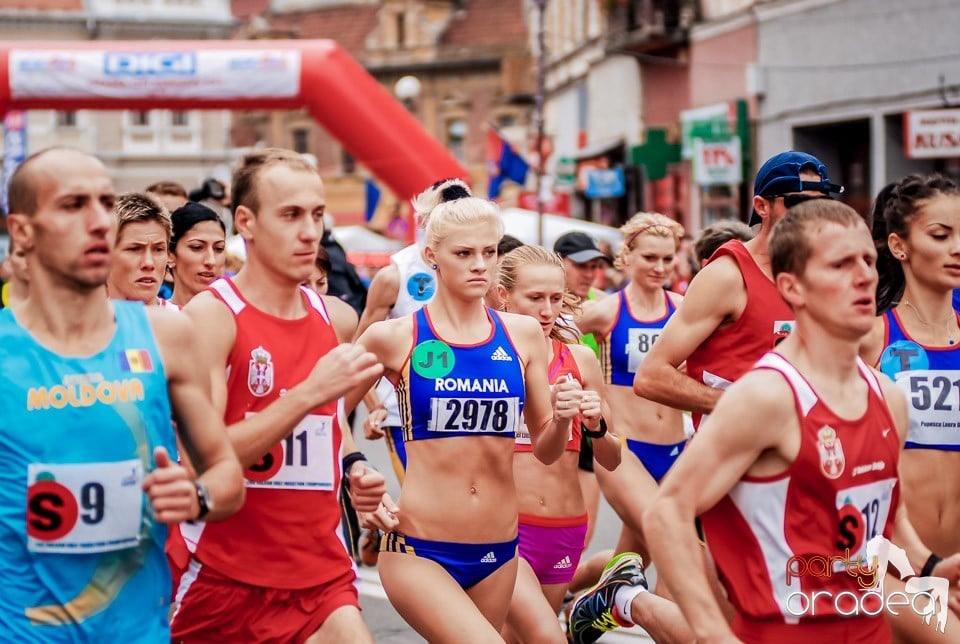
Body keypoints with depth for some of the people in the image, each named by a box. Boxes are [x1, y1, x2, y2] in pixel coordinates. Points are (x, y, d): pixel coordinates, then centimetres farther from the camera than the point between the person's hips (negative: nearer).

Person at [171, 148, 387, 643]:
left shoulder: (338, 319, 6)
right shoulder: (211, 315, -11)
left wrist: (353, 466, 7)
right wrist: (308, 394, -26)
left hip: (320, 577, 4)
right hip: (224, 579, -4)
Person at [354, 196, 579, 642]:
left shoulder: (523, 334, 5)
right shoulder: (394, 338, -4)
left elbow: (546, 451, 9)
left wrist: (562, 419, -11)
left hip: (498, 551, 4)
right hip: (418, 549, -4)